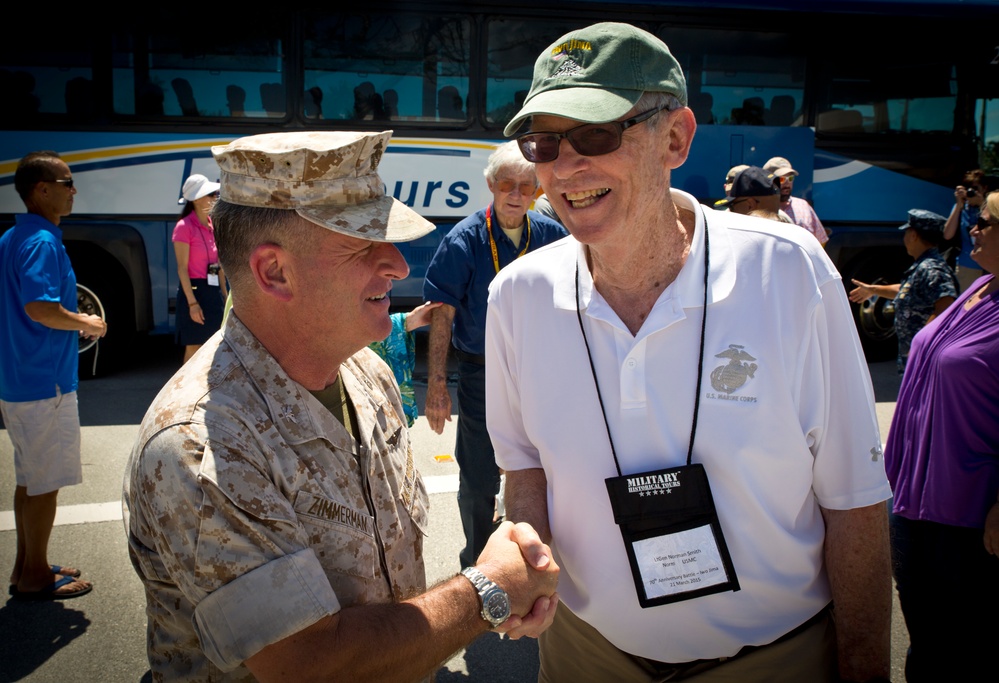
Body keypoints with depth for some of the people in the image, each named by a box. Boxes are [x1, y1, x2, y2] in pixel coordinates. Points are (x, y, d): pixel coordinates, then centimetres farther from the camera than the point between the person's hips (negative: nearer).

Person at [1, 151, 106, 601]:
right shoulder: (42, 242, -18)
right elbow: (39, 307, -29)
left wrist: (73, 325, 18)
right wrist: (86, 324, -14)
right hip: (45, 382, -10)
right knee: (44, 483, 2)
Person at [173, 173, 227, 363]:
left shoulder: (213, 225, 12)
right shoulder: (184, 226, -10)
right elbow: (182, 268, -13)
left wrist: (224, 295, 12)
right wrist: (192, 303, -18)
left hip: (213, 292, 7)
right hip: (194, 290, -7)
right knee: (194, 350, -2)